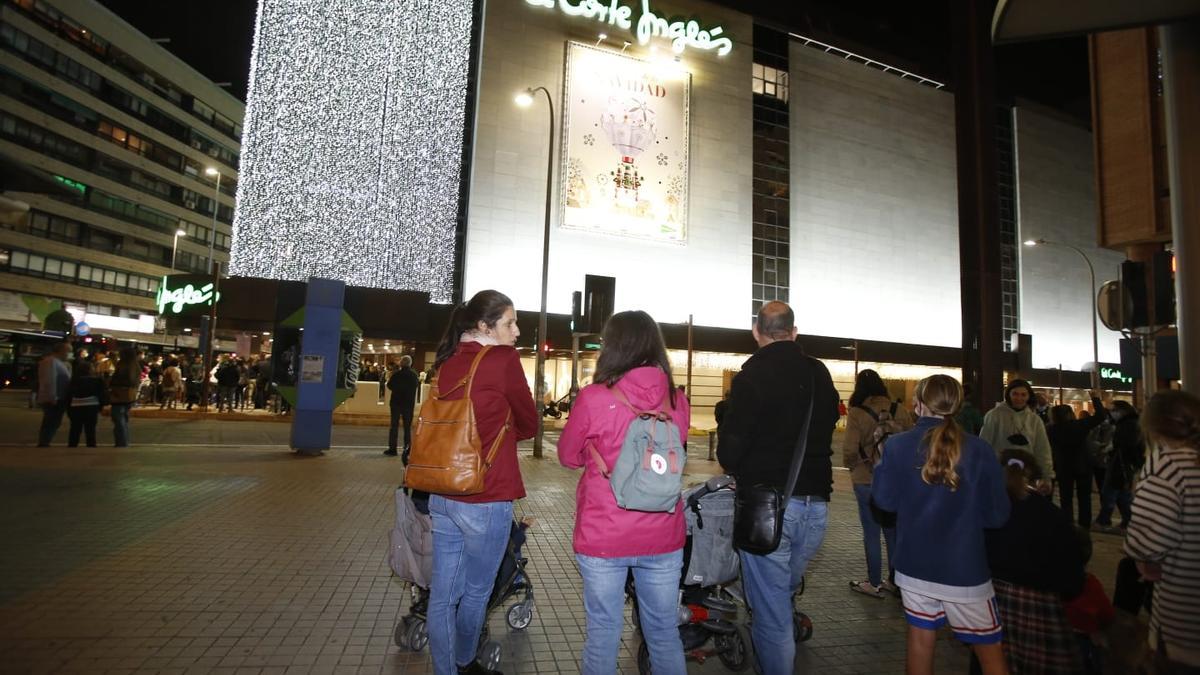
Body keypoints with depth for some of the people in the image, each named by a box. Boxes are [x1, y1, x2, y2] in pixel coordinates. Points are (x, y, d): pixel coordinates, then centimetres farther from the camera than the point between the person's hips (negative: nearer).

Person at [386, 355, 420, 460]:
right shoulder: (414, 374, -4)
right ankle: (407, 448, 11)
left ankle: (392, 448, 5)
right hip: (409, 403, 3)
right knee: (408, 426, 10)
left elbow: (389, 385, -9)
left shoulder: (396, 373, -14)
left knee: (394, 425, 6)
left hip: (396, 402, -2)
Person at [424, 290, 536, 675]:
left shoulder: (447, 362, 6)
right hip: (485, 500, -6)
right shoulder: (502, 359, -14)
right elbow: (529, 424, -4)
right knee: (476, 593, 17)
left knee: (442, 594, 15)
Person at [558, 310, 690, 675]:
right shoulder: (677, 401, -4)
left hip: (603, 538, -3)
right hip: (663, 537, 3)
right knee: (665, 634, 19)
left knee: (603, 633, 14)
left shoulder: (593, 398, -14)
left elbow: (568, 456, 1)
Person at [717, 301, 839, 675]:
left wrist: (739, 470, 6)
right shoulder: (821, 374, 4)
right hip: (816, 504, 6)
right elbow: (827, 434, 14)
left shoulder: (752, 375, -15)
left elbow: (730, 448, -15)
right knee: (784, 593, 25)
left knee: (770, 611, 6)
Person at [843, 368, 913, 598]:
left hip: (866, 480, -4)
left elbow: (850, 449, -20)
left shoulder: (857, 413, -16)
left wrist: (851, 465, 0)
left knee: (871, 533, 8)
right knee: (893, 530, 17)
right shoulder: (899, 411, -5)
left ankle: (875, 584, 17)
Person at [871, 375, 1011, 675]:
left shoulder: (897, 445, -10)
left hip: (915, 564, 2)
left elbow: (884, 500, -1)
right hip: (965, 569, -1)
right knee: (990, 651, 15)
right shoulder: (979, 449, -13)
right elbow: (997, 515, -6)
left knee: (921, 638, 17)